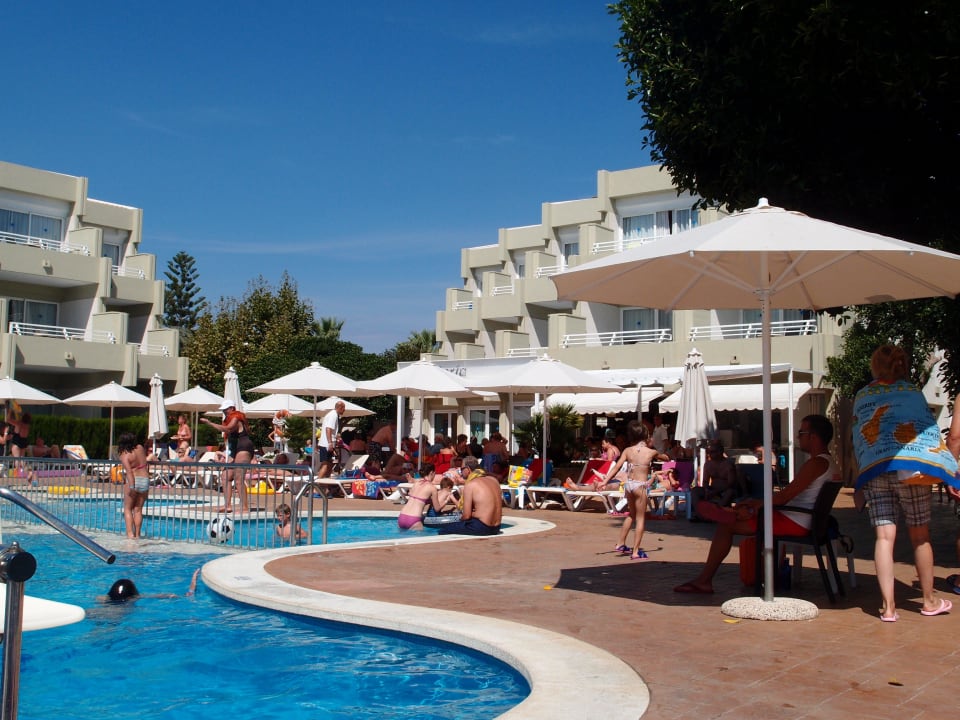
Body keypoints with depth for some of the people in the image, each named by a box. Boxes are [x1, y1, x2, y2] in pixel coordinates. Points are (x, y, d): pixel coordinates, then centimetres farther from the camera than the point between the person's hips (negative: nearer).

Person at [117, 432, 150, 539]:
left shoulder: (124, 455, -8)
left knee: (128, 509, 7)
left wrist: (131, 487, -25)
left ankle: (130, 533, -6)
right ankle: (137, 534, 11)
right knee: (138, 510, 11)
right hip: (145, 481, 4)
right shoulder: (140, 448, 6)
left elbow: (129, 471, -20)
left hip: (132, 482, -4)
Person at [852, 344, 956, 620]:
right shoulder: (911, 391, 3)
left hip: (872, 470, 3)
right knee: (920, 535, 9)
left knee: (884, 536, -1)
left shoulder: (861, 396, 14)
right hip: (909, 466, -3)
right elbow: (928, 428, 1)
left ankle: (888, 606, -5)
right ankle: (930, 601, 21)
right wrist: (947, 467, 4)